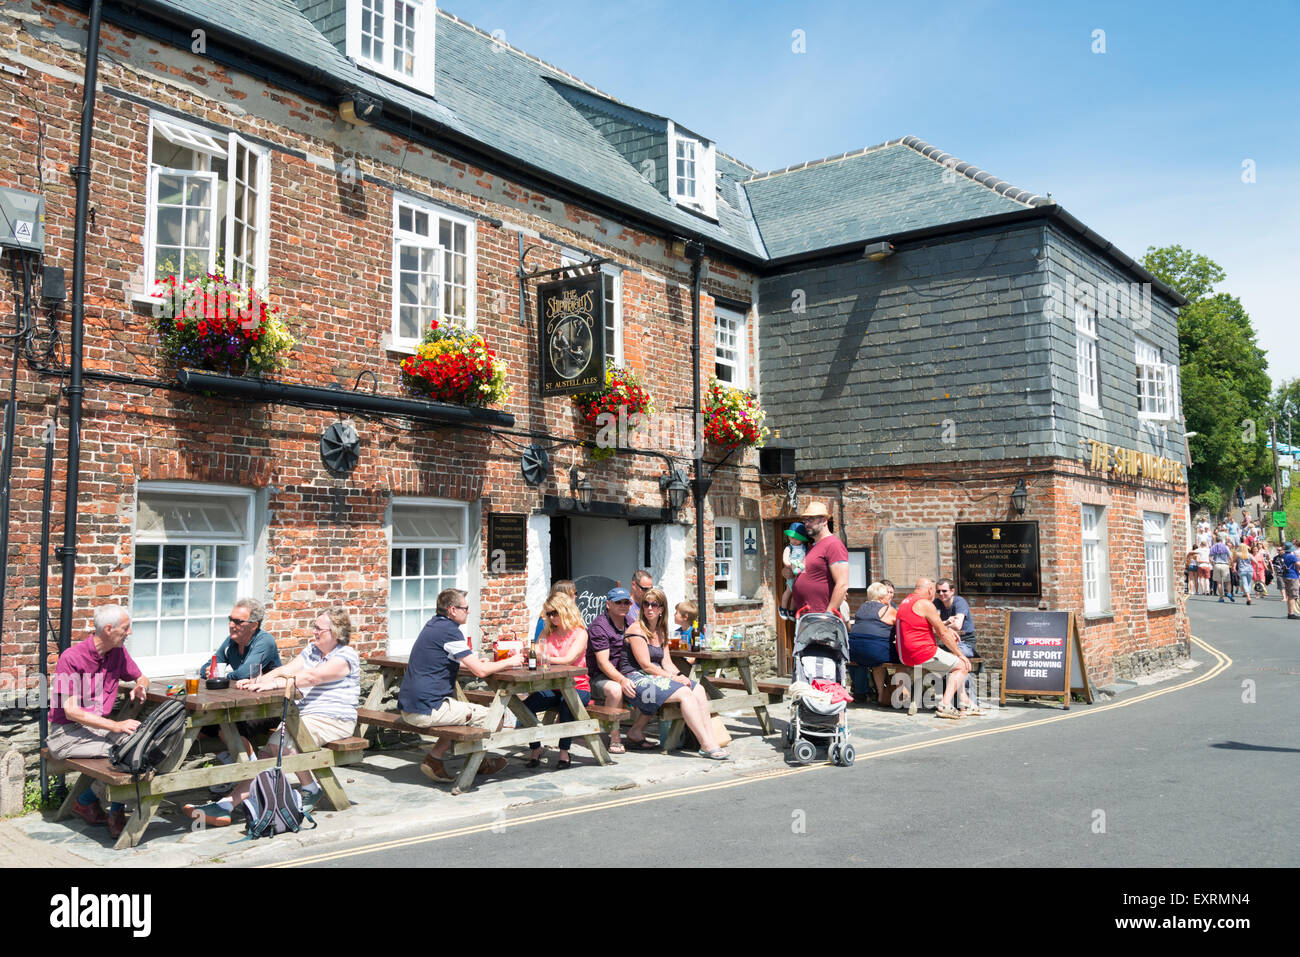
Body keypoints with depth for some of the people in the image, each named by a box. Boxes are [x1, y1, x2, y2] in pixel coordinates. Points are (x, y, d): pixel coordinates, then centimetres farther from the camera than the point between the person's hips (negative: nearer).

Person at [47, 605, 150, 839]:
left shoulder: (118, 652, 4)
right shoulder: (71, 658, -16)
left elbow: (141, 678, 21)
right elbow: (71, 711, -19)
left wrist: (140, 687, -5)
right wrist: (116, 726, -26)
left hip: (100, 726, 6)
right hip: (67, 732, -6)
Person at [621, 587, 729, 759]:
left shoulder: (661, 632, 18)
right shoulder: (636, 629, -8)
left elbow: (667, 663, 11)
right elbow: (645, 665, -14)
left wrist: (680, 675, -9)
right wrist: (673, 678, -16)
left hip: (655, 678, 8)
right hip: (637, 680, -8)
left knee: (698, 689, -12)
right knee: (684, 692, -26)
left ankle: (712, 741, -19)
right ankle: (707, 746, -27)